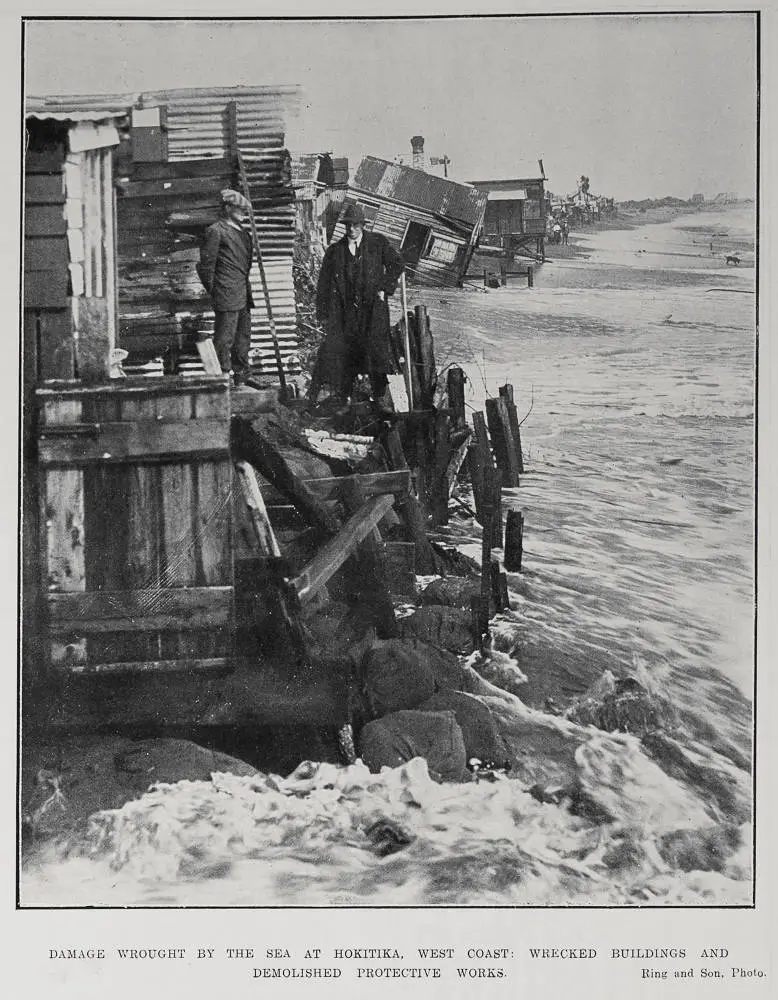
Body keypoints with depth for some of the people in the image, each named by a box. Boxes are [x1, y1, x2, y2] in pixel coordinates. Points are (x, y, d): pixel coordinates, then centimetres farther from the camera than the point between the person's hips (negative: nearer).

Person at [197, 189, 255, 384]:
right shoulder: (216, 231, -8)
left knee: (243, 339, 13)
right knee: (224, 339, -7)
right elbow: (206, 265, -9)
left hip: (243, 296, 9)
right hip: (227, 297, -9)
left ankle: (241, 379, 22)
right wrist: (213, 292, -6)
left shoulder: (241, 231, 19)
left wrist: (248, 293, 19)